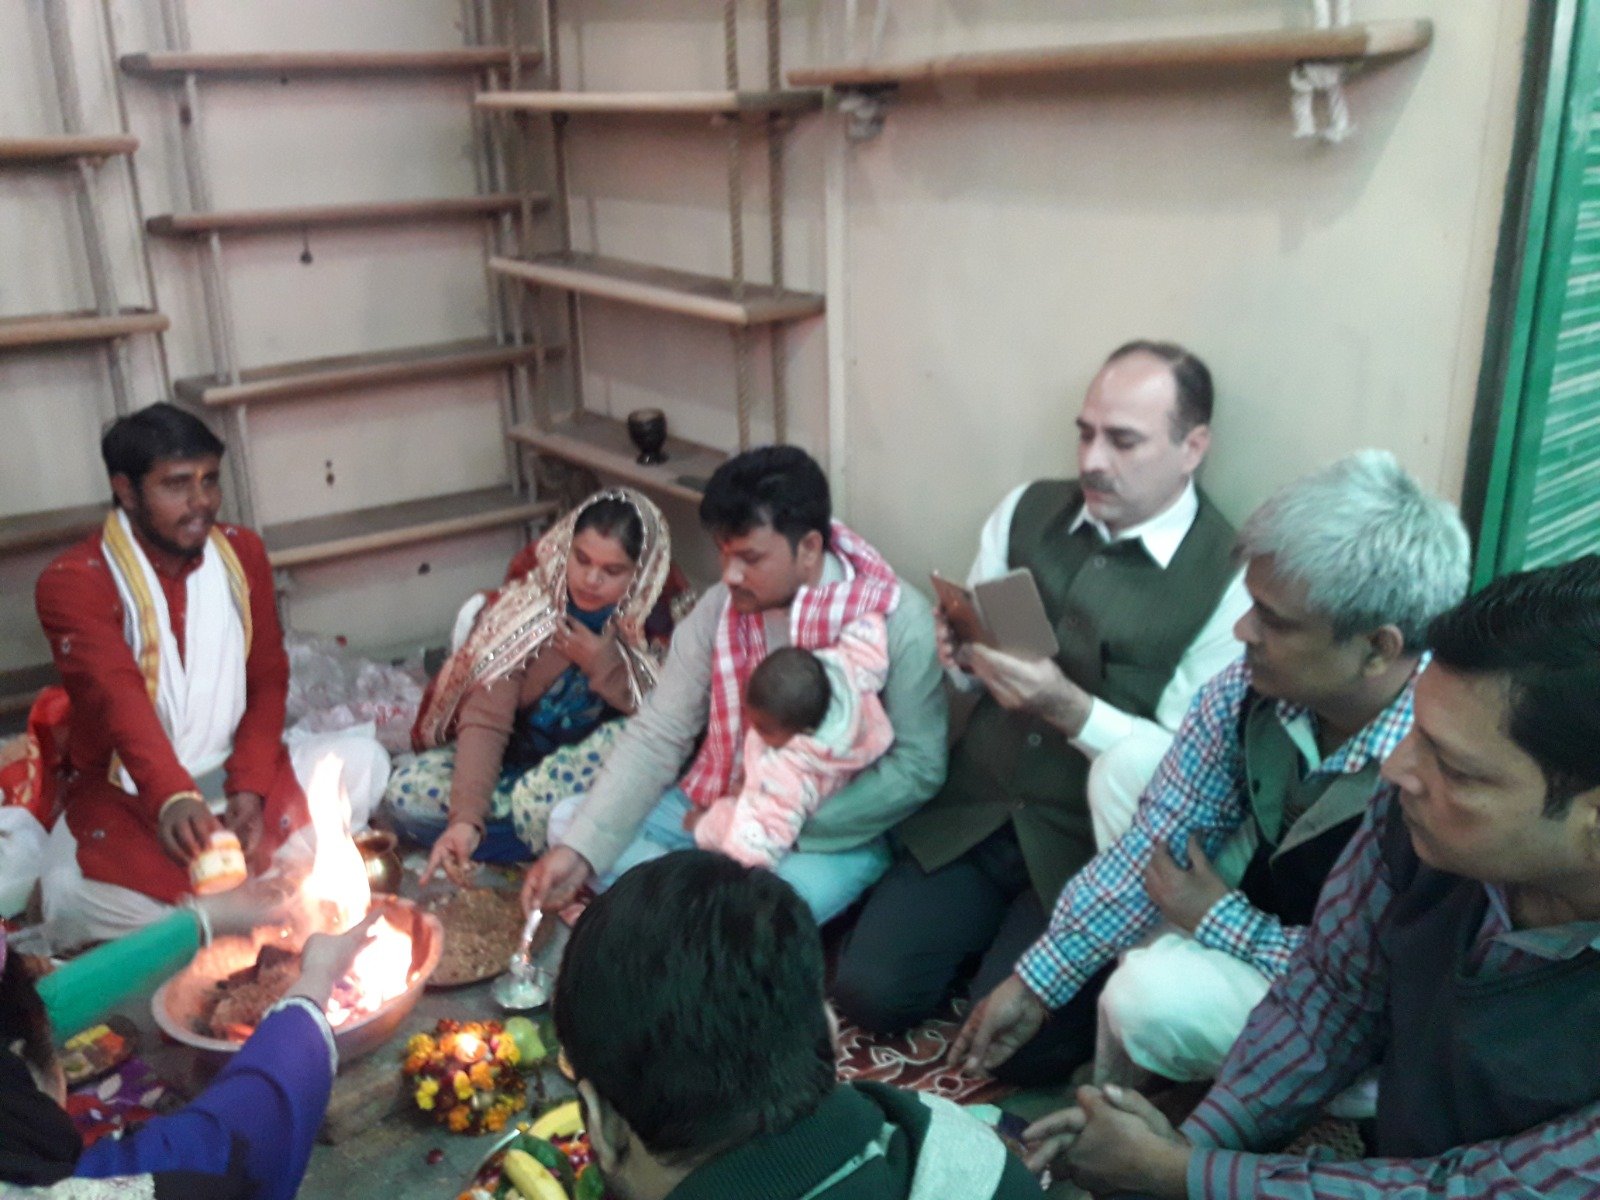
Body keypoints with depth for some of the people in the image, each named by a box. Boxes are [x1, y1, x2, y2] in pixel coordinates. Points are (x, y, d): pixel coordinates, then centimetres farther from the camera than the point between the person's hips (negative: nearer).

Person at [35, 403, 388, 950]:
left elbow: (268, 680, 1)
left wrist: (250, 786, -15)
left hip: (235, 777, 4)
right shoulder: (71, 582, -13)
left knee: (362, 759, -19)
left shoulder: (242, 552, 2)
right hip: (123, 796, -4)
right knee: (72, 900, -34)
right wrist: (172, 798, -48)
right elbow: (118, 701, -30)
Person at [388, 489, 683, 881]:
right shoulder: (521, 609, -18)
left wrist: (605, 666, -27)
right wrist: (466, 817, -37)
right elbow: (485, 719, -25)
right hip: (514, 765, 2)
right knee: (407, 791, -23)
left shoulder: (656, 621, -15)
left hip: (583, 766, -1)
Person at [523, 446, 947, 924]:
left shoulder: (897, 622, -19)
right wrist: (580, 849, -20)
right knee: (570, 824, -6)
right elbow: (657, 735, -7)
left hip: (833, 836, -5)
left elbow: (916, 770, -18)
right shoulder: (718, 609, -6)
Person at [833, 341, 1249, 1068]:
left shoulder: (1228, 580, -11)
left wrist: (1069, 708, -27)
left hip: (1091, 845, -4)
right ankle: (986, 932, 20)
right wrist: (958, 649, -15)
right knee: (867, 993, -7)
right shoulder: (1027, 510, 3)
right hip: (972, 813, 4)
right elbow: (966, 672, 9)